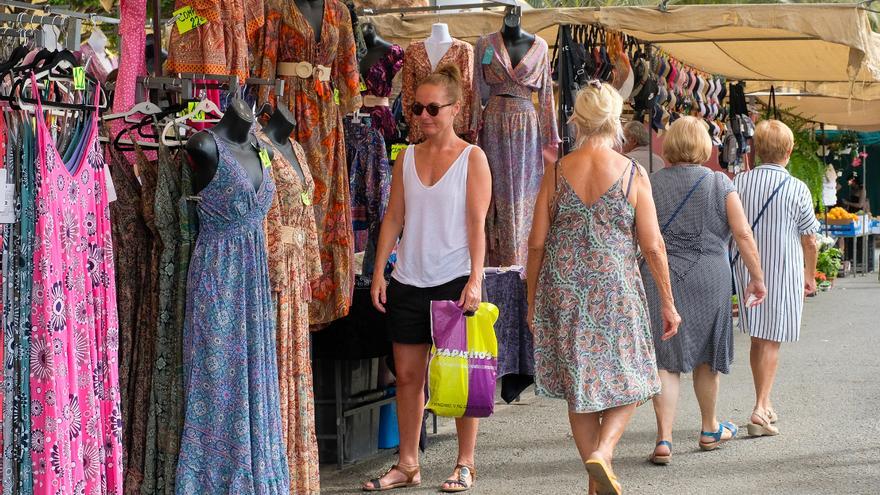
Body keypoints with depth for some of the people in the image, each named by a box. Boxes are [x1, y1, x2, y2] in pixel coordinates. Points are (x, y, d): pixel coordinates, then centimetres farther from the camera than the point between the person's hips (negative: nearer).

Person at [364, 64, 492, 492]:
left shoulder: (472, 158, -1)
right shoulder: (407, 158, 10)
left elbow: (477, 224, -6)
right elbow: (393, 219, 11)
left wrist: (475, 279, -14)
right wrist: (378, 273, 5)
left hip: (454, 280, -4)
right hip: (409, 281, 4)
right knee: (407, 374, 7)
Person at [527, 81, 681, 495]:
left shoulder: (556, 173, 1)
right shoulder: (633, 174, -5)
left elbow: (536, 244, 2)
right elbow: (652, 246, -5)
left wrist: (532, 301, 13)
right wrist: (668, 303, 5)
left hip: (564, 290, 3)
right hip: (615, 289, -2)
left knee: (578, 384, 12)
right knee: (628, 380, 12)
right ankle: (603, 450, -12)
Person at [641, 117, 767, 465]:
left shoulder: (651, 184, 2)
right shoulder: (719, 184, 0)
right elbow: (743, 234, -3)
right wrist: (757, 278, 5)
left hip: (660, 279, 0)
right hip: (709, 279, 0)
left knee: (666, 361, 1)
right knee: (706, 357, 16)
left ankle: (664, 439, -8)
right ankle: (710, 430, 34)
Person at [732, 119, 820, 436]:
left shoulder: (738, 183, -3)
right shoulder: (797, 189, -12)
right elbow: (809, 240, -4)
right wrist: (810, 276, 11)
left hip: (746, 269, 4)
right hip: (782, 271, -4)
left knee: (757, 339, 16)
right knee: (771, 341, 1)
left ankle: (765, 405, 26)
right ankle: (760, 409, -7)